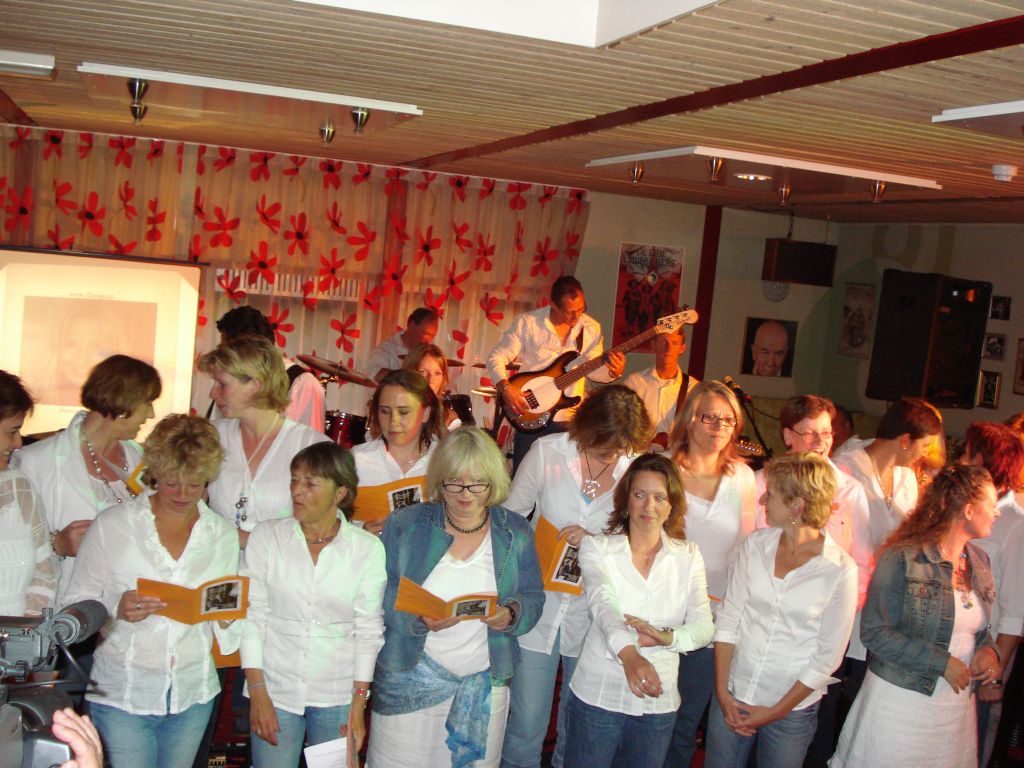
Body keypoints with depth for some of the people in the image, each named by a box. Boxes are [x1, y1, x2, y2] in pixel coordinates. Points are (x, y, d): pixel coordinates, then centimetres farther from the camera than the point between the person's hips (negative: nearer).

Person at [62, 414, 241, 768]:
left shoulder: (223, 534, 4)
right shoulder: (112, 525, -5)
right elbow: (77, 603, -3)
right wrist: (117, 609, -22)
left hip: (193, 695, 3)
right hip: (122, 695, -3)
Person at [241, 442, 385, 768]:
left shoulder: (367, 548, -4)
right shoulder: (266, 537, -3)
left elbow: (369, 630, -2)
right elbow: (251, 615, -3)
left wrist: (358, 705, -4)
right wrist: (257, 692, -7)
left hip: (338, 696, 0)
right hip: (275, 690, 0)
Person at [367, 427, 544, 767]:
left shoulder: (515, 533, 4)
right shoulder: (406, 525, -2)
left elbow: (533, 598, 5)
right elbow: (381, 595, -5)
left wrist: (511, 614, -17)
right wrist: (419, 619, -24)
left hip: (485, 683, 2)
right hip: (409, 677, -1)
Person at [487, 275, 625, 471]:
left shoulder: (591, 328, 3)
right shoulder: (527, 323, -7)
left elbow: (593, 370, 6)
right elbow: (496, 358, -5)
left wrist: (612, 371, -15)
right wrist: (505, 387, -21)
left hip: (573, 420, 3)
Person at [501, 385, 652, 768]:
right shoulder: (547, 452, -8)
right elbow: (510, 517, 3)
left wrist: (597, 541, -16)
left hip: (594, 611, 1)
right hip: (540, 607, -1)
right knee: (525, 724, 4)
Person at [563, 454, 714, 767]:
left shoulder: (689, 556, 4)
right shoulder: (597, 547, -4)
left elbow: (704, 626, -4)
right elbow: (602, 603, -22)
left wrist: (667, 637, -25)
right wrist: (628, 652, -41)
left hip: (658, 699, 2)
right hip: (597, 695, -2)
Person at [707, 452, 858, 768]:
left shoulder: (841, 570, -13)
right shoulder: (756, 544, -3)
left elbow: (827, 657, -9)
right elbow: (728, 618, -2)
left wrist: (774, 712, -8)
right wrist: (722, 691, -7)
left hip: (792, 708, -3)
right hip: (731, 697, 3)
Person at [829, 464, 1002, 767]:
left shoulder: (979, 561, 8)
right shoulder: (903, 558, -15)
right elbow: (874, 632, -17)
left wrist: (988, 650, -2)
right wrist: (941, 662, -19)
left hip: (959, 703, 7)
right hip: (900, 702, -6)